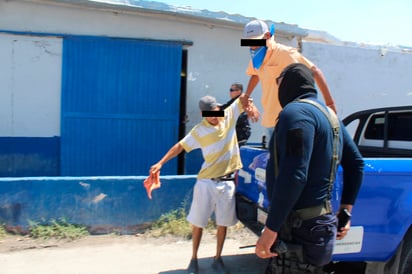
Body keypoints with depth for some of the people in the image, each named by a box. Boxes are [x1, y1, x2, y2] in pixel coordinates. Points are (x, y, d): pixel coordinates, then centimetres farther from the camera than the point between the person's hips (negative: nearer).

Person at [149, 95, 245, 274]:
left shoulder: (230, 115, 0)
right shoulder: (199, 131, -6)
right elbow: (180, 146, -3)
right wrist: (160, 163, -7)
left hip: (227, 182, 2)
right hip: (206, 182, -1)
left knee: (223, 223, 9)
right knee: (198, 222, 7)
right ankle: (194, 259, 24)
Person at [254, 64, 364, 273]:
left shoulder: (295, 111, -16)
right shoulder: (329, 115, 15)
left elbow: (293, 176, -26)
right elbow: (355, 162, 21)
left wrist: (270, 229, -23)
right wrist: (345, 209, 23)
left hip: (301, 232, -10)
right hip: (322, 221, 10)